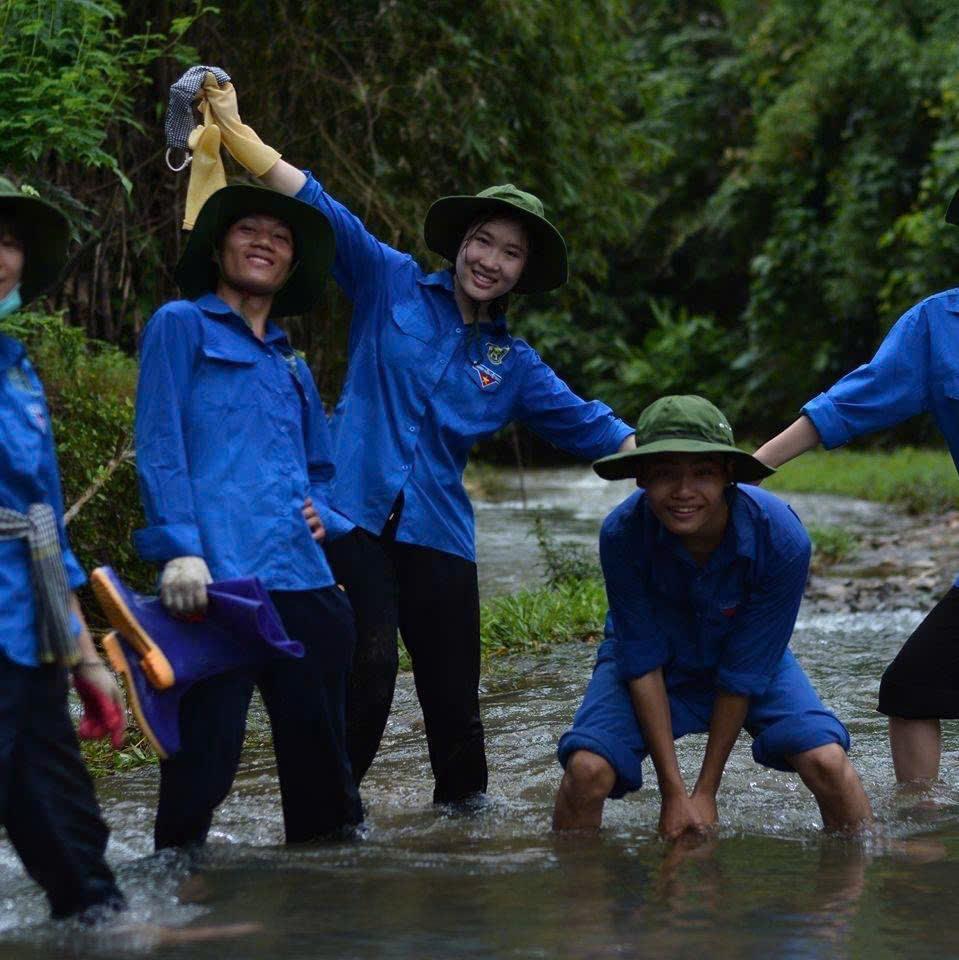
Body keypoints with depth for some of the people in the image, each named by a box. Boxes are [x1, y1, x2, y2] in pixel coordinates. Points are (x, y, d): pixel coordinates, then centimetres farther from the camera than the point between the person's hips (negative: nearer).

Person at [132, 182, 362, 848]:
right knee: (206, 750, -9)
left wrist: (316, 508, 12)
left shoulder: (292, 367, 28)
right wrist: (179, 549, -15)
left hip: (303, 582, 7)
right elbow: (159, 444, -2)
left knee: (319, 753, 7)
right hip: (218, 578, -7)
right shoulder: (182, 326, 8)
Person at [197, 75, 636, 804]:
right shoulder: (392, 285, 6)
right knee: (366, 674, -13)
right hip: (354, 517, -3)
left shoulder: (512, 365, 14)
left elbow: (589, 426, 14)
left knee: (454, 696, 6)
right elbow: (318, 207, -1)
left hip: (438, 534, 4)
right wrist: (233, 129, -8)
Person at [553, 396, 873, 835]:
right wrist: (673, 792, -21)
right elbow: (643, 664, -21)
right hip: (655, 656, 0)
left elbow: (744, 672, -23)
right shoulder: (622, 534, -30)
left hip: (746, 657, 0)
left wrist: (706, 791, -18)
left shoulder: (781, 538, -31)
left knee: (826, 761, -22)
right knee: (588, 768, -24)